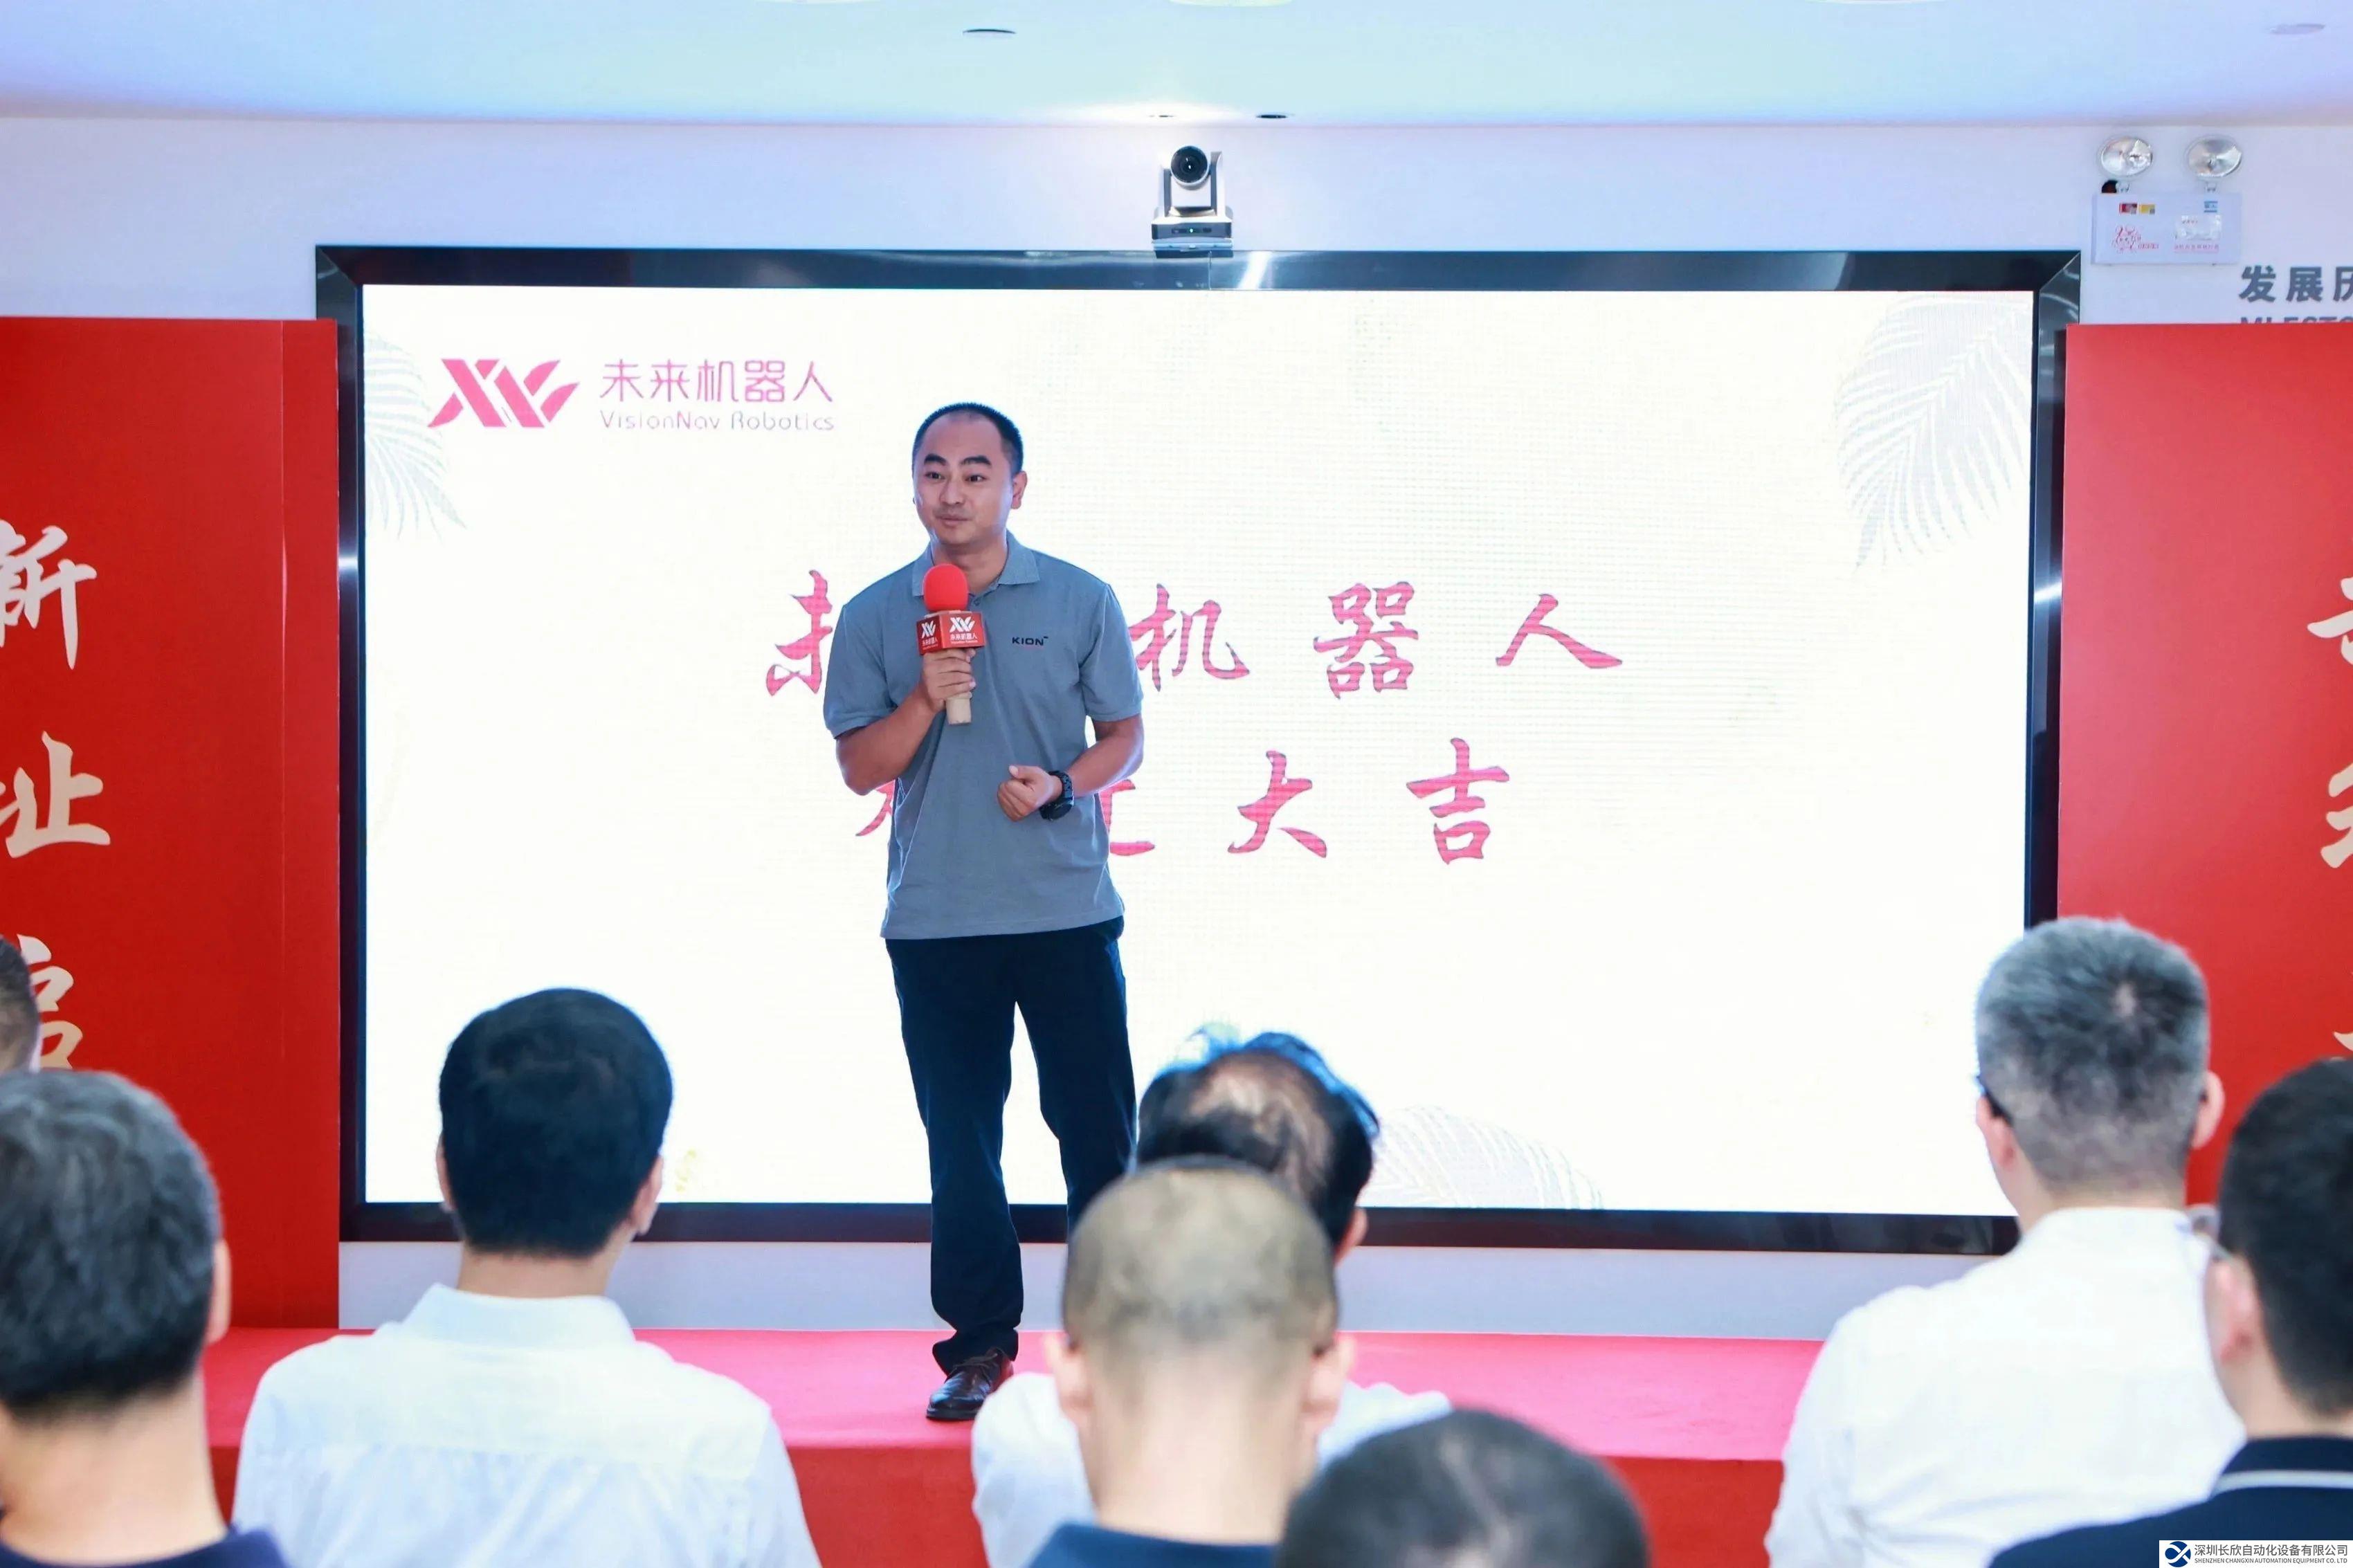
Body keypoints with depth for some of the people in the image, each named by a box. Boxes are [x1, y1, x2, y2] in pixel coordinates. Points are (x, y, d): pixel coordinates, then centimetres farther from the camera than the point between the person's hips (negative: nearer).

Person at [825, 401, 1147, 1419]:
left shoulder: (1079, 602, 2)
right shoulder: (874, 617, 4)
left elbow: (1125, 739, 4)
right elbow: (860, 766, 2)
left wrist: (1061, 783, -15)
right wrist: (925, 698, -16)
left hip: (1067, 908, -1)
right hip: (934, 919, 1)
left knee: (1097, 1127, 2)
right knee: (960, 1141, 7)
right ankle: (979, 1344, 16)